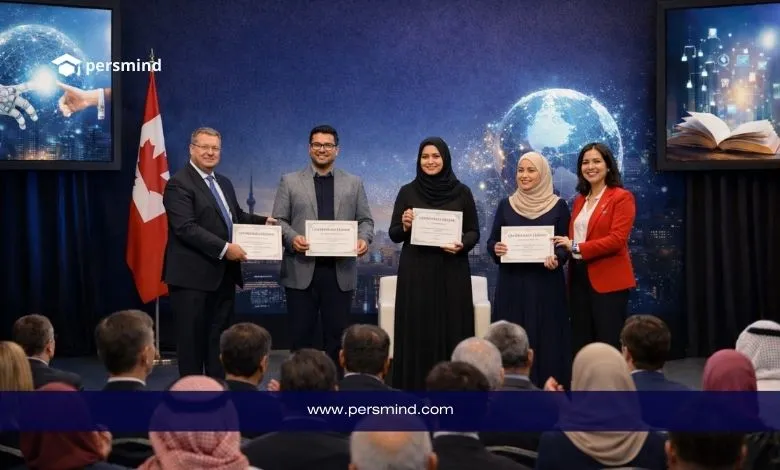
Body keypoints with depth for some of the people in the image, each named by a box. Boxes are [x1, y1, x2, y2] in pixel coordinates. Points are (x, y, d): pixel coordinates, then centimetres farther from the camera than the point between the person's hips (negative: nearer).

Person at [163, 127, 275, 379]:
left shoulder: (224, 183, 17)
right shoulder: (179, 183, -11)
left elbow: (236, 217, 24)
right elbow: (186, 228, -21)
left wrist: (264, 221, 7)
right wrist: (224, 248, -23)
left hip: (223, 274, 8)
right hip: (192, 275, -8)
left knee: (219, 337, 12)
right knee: (192, 338, -1)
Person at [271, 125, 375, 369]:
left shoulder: (354, 183, 13)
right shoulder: (290, 181, 9)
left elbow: (365, 220, 11)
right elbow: (278, 220, 4)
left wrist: (364, 239, -11)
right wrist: (292, 237, -16)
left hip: (340, 271, 1)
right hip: (301, 271, -1)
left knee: (337, 334, 3)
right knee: (302, 335, 2)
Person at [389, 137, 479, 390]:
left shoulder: (461, 192, 4)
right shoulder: (408, 192, 4)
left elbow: (474, 232, 6)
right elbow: (394, 234, 6)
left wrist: (462, 245, -15)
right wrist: (404, 225, -15)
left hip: (452, 274, 0)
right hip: (416, 274, 0)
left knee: (451, 331, 0)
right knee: (416, 333, -2)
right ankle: (415, 392, 4)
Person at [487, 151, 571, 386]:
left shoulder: (558, 205, 2)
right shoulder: (506, 205, 8)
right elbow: (492, 241, 9)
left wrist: (557, 258, -19)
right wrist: (495, 249, -13)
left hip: (546, 284, -2)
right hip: (512, 283, 2)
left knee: (545, 339, -2)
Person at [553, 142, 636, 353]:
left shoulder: (622, 197, -5)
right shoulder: (580, 200, 17)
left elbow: (617, 239, -15)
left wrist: (577, 248, -15)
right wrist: (566, 247, -3)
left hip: (608, 281, -7)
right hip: (579, 279, 7)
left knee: (609, 346, -4)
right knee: (581, 344, 8)